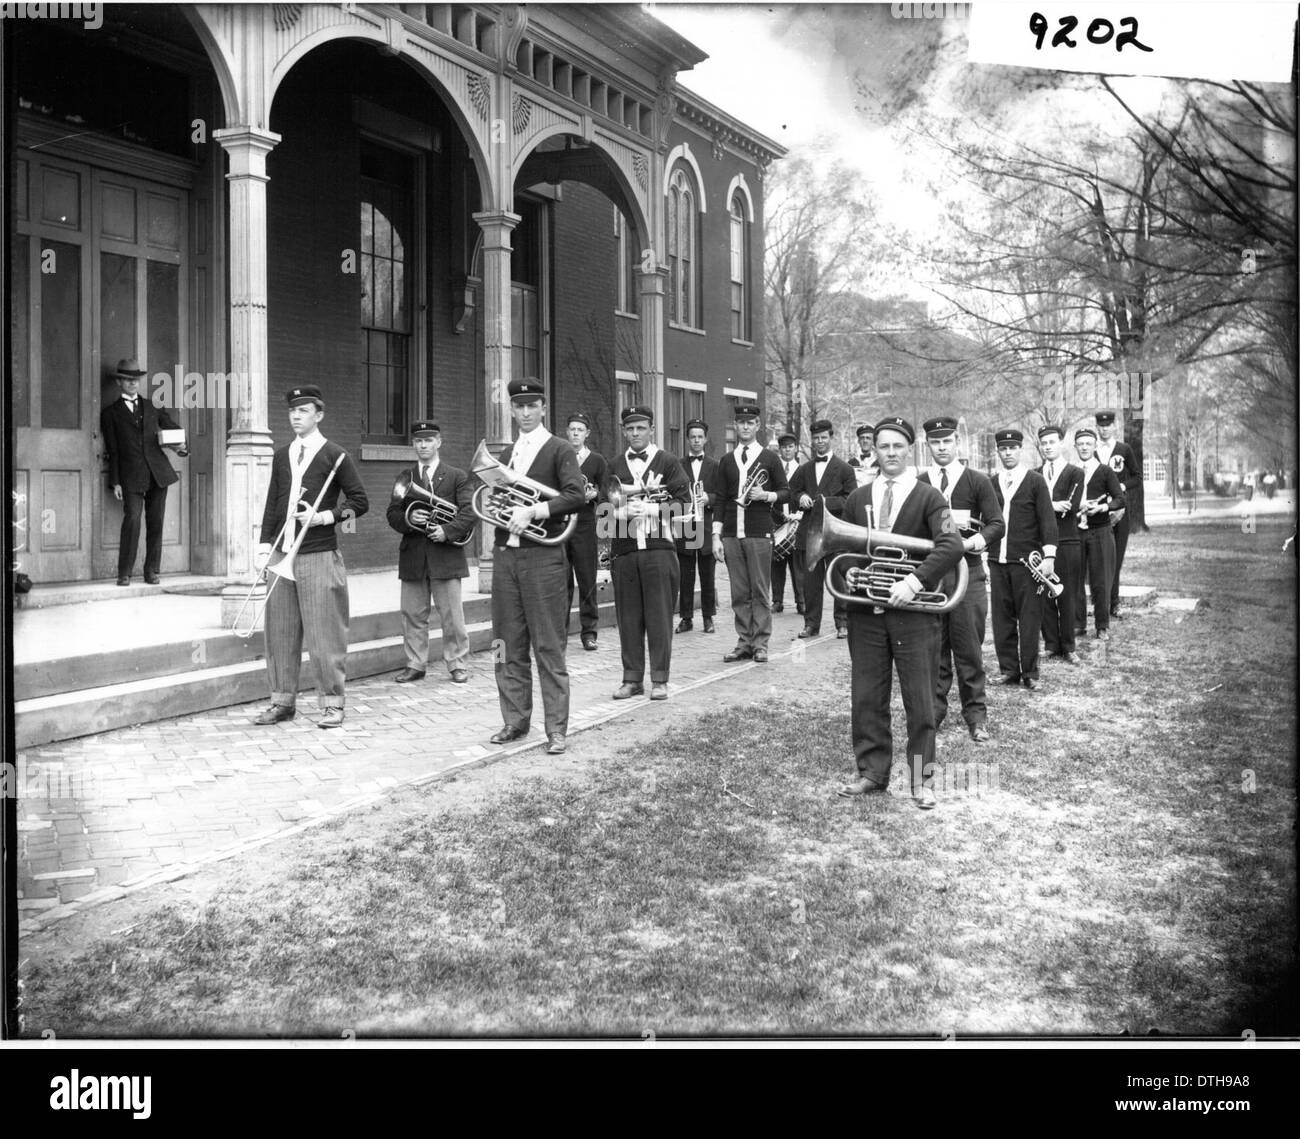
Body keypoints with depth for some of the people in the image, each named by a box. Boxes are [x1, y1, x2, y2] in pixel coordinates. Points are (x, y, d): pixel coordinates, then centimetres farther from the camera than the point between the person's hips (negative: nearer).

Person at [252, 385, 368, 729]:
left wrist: (324, 516, -12)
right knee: (279, 631, 7)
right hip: (282, 555, 5)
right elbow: (272, 503, 16)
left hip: (320, 555, -5)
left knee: (324, 632, -3)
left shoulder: (334, 455, 0)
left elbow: (360, 502, 0)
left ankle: (332, 704, 5)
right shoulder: (281, 456, 15)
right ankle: (283, 700, 18)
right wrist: (265, 544, 6)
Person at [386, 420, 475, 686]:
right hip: (412, 556, 3)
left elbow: (469, 511, -5)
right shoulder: (405, 477, 12)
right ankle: (415, 664, 15)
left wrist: (448, 531, -19)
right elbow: (392, 514, 8)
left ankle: (458, 664, 11)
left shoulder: (457, 476, 3)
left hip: (445, 553, -3)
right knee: (412, 615, 6)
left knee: (452, 615, 1)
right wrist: (408, 519, -14)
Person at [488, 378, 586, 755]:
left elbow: (577, 495, -16)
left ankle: (556, 729, 2)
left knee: (549, 647, -3)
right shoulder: (505, 455, 17)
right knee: (509, 645, 9)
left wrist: (531, 511, -21)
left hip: (543, 557, -6)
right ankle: (515, 721, 20)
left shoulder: (559, 451, -2)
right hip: (505, 555, 6)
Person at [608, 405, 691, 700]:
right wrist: (624, 510, -7)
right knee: (628, 616, 4)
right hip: (623, 550, 3)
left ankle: (659, 679, 5)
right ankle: (632, 678, 11)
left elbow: (683, 503, -1)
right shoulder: (615, 466, 15)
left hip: (659, 547, -3)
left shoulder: (667, 462, 5)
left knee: (659, 615, -2)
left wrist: (649, 507, -13)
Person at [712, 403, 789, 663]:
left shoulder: (769, 458, 6)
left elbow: (786, 493, 7)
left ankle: (760, 644, 4)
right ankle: (744, 643, 9)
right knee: (739, 592, 4)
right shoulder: (727, 460, 13)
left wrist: (766, 495, -13)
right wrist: (716, 536, 5)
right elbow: (720, 500, 11)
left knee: (760, 591, -2)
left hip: (759, 534, -3)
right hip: (731, 535, 3)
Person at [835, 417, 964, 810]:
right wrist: (847, 572, -3)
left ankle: (922, 779, 14)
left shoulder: (928, 497, -3)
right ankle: (872, 772, 20)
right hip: (866, 612, 4)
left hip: (912, 611, -4)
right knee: (867, 699, 8)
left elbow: (951, 545, -16)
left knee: (920, 700, 3)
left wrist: (915, 581, -26)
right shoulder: (857, 499, 11)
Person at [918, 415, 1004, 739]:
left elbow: (997, 525, -2)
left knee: (969, 648, 1)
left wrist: (966, 543, -17)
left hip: (967, 569, -1)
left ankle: (975, 714, 10)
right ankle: (934, 709, 13)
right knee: (932, 647, 3)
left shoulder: (977, 481, 4)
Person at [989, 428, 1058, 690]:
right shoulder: (991, 484, 10)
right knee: (1002, 618, 4)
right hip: (997, 562, 3)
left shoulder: (1036, 481, 1)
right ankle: (1009, 669, 14)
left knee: (1029, 618, 0)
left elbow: (1047, 520, -3)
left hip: (1027, 561, -3)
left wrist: (1049, 556, -11)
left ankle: (1030, 673, 8)